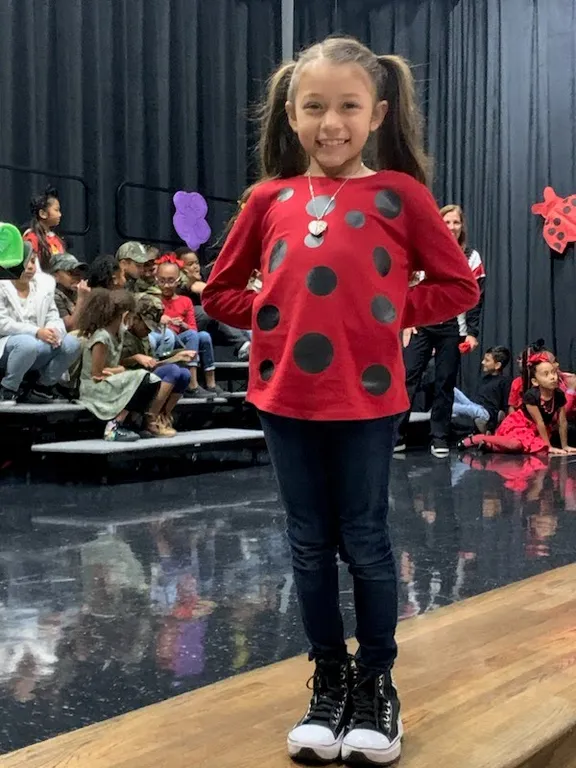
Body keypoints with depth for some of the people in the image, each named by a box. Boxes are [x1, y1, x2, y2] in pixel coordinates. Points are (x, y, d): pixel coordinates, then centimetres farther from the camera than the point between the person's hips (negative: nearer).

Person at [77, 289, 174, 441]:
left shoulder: (117, 332, 7)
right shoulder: (102, 337, -20)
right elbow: (97, 376, -16)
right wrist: (120, 370, -4)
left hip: (109, 384, 9)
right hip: (95, 389, -9)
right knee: (145, 379, -24)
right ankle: (114, 427, -23)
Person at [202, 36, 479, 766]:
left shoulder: (399, 193, -3)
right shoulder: (270, 199, 4)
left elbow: (458, 286, 1)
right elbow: (220, 292, 14)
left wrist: (390, 313, -6)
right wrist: (272, 319, 1)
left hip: (366, 399, -3)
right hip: (287, 398, 3)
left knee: (365, 544, 6)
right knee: (310, 546, 11)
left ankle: (377, 685, 23)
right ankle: (330, 680, 27)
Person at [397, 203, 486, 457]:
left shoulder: (471, 258, 5)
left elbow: (476, 298, 3)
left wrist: (472, 332, -4)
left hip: (452, 329, 0)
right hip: (421, 325, 0)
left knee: (445, 383, 3)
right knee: (408, 378, -5)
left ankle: (439, 438, 11)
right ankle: (396, 435, -3)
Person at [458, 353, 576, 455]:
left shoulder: (559, 395, -14)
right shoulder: (531, 395, -27)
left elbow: (563, 422, -6)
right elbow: (539, 422, -22)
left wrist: (565, 446, -3)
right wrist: (549, 446, -17)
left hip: (536, 430, 7)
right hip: (519, 423, -7)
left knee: (539, 447, -23)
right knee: (516, 444, -36)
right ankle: (475, 439, -18)